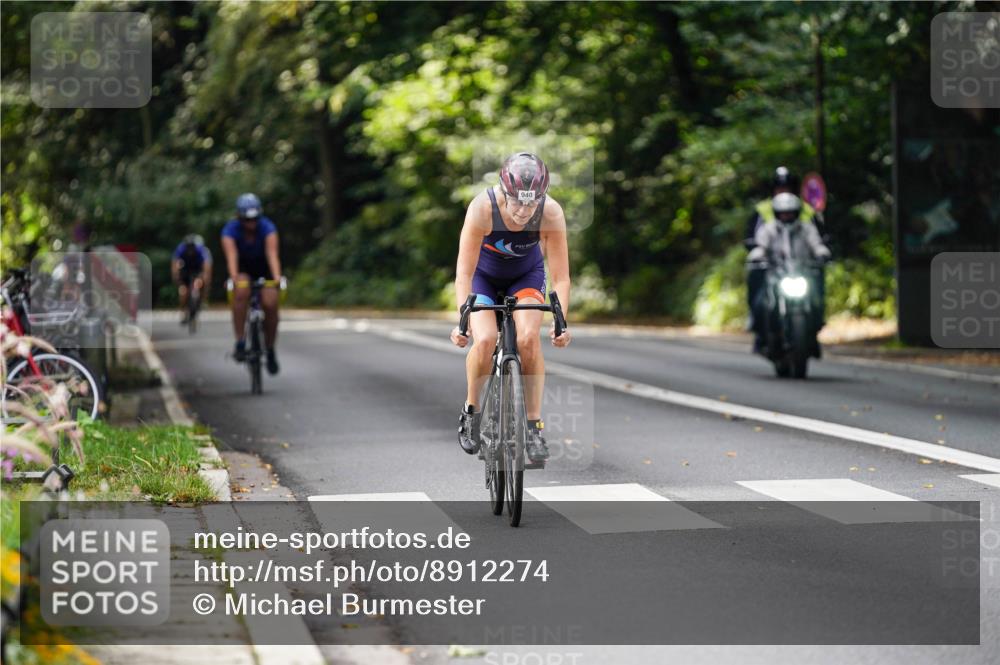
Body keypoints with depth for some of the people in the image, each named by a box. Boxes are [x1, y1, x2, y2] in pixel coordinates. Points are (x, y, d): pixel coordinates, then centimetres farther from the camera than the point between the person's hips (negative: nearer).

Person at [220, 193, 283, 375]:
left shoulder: (267, 228, -24)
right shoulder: (231, 230, -24)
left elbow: (272, 254, -37)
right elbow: (231, 256, -38)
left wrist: (277, 278, -54)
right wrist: (234, 278, -55)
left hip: (263, 268, 1)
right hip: (242, 270, -1)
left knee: (270, 304, -20)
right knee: (241, 292, -33)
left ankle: (270, 350, 1)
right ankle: (240, 343, -30)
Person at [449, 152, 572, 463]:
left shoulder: (551, 213, -31)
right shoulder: (483, 207, -35)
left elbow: (560, 277, -25)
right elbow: (464, 271, -32)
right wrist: (462, 319, -42)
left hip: (526, 274, 1)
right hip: (484, 273, -1)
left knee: (529, 338, -22)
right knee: (485, 341, -23)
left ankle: (534, 426, -10)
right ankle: (471, 410, 3)